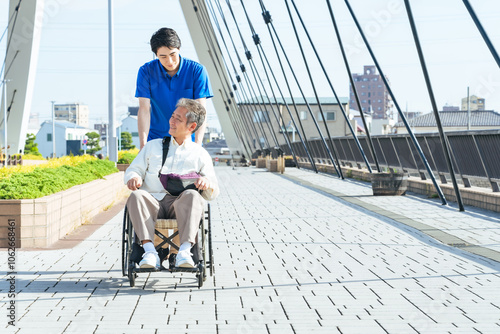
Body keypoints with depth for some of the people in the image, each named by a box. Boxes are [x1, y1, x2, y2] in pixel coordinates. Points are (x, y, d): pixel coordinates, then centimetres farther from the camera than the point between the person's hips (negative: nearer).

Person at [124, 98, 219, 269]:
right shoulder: (152, 146, 26)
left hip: (181, 205, -1)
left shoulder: (200, 154, 20)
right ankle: (150, 251, -45)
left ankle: (185, 250, -49)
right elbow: (133, 170, 20)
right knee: (136, 196, -33)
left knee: (193, 196, -36)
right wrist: (133, 177, -6)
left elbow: (212, 194, 16)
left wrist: (207, 183, -11)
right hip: (152, 202, 1)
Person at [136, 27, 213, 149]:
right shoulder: (146, 71, -4)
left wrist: (197, 145, -27)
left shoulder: (197, 70, -7)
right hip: (156, 140, 1)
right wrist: (143, 145, -23)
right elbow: (144, 109, -10)